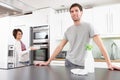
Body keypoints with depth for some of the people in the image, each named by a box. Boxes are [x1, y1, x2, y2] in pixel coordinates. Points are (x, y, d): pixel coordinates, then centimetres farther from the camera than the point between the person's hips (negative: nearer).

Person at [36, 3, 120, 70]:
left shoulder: (88, 26, -7)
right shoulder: (68, 30, 7)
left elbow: (100, 44, -13)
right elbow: (60, 47, 8)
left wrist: (109, 63, -22)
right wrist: (48, 61, 4)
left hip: (82, 65, -4)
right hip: (69, 62, 4)